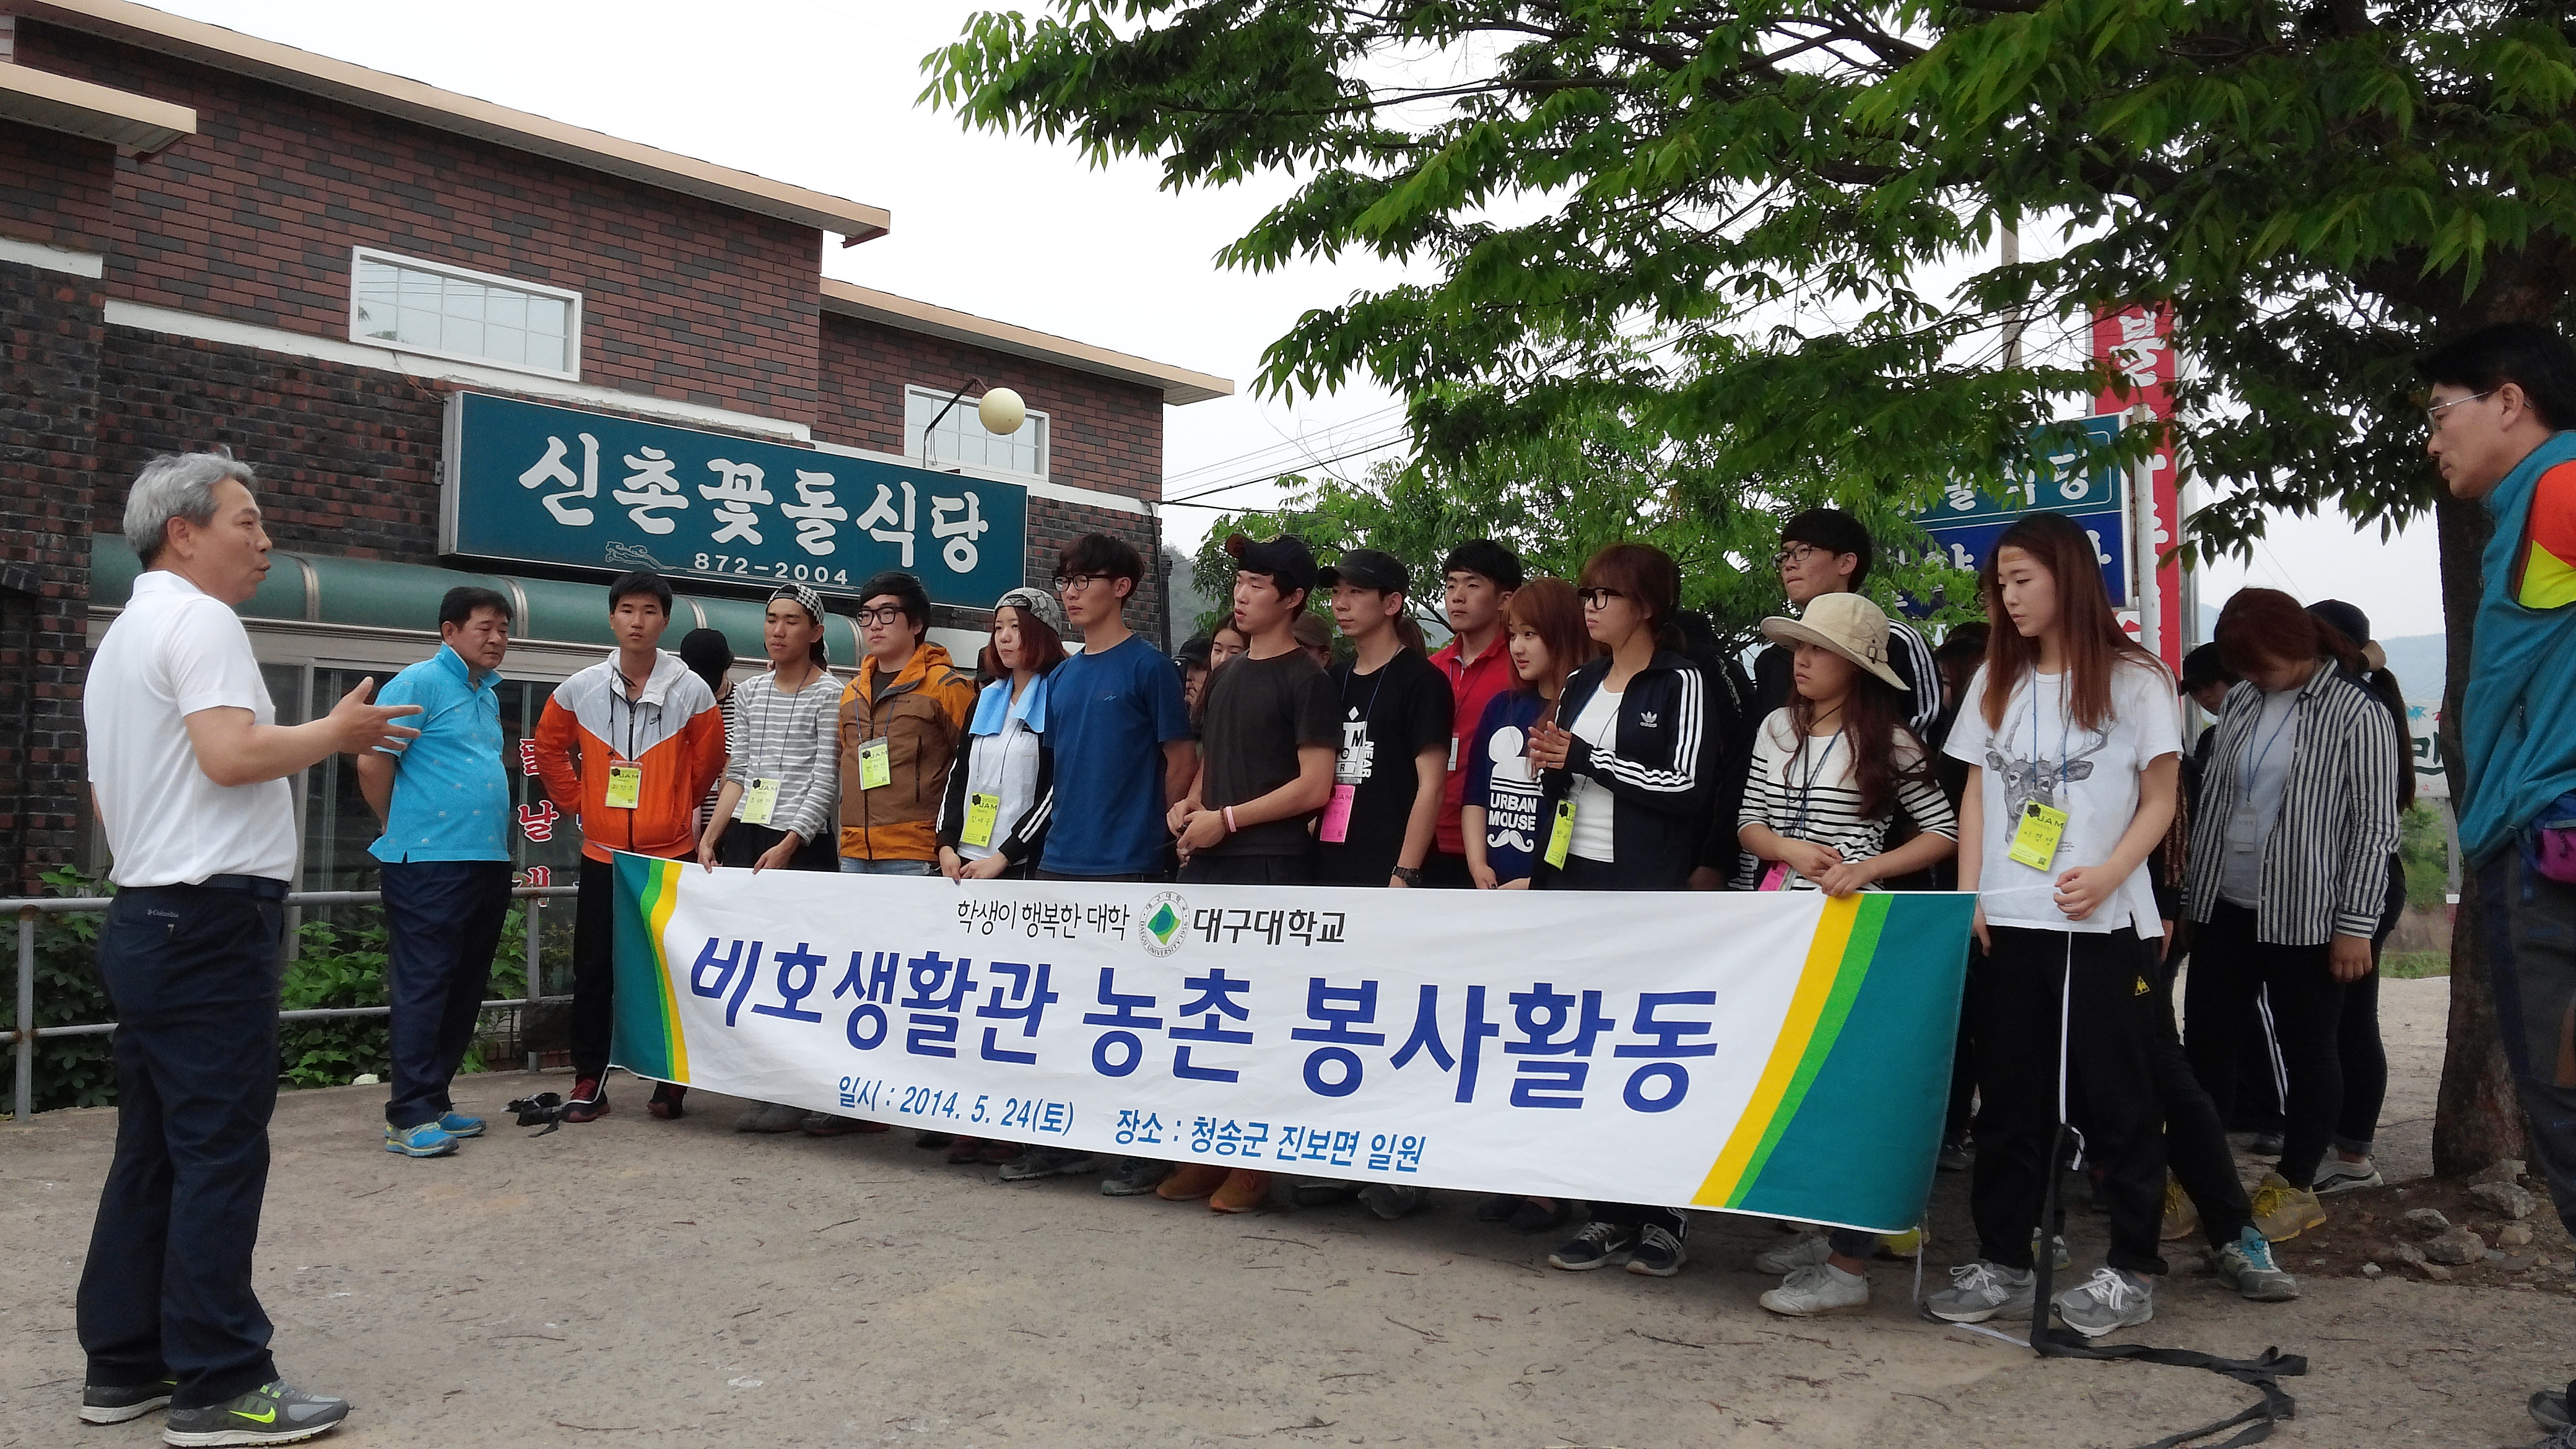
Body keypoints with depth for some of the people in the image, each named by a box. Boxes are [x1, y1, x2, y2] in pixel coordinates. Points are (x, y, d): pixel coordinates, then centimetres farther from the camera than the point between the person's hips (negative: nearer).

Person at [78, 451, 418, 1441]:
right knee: (222, 1154, -6)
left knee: (151, 1151, 13)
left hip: (144, 917, 10)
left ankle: (124, 1367, 19)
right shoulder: (198, 620, -11)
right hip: (210, 923, -10)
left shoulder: (120, 637, 20)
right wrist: (338, 733, -11)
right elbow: (232, 754, -24)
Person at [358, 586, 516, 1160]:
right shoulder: (417, 683, -7)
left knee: (465, 989, 11)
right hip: (429, 862, -8)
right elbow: (373, 764, -11)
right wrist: (400, 831, 0)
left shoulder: (488, 694, 18)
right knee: (423, 986, -6)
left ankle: (435, 1098, 20)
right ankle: (411, 1116, -2)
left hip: (488, 862, 8)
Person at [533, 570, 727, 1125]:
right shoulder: (580, 690, 1)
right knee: (593, 970, 6)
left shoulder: (691, 692, -5)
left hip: (670, 855, -2)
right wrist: (579, 804, 10)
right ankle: (589, 1080, 16)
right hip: (602, 854, 2)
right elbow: (550, 748, 16)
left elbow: (708, 762, 6)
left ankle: (672, 1078, 14)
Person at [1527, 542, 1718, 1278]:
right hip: (1573, 881, 6)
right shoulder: (1579, 686, 16)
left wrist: (1584, 760, -12)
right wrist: (1549, 766, -1)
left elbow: (1687, 785, -14)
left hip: (1645, 890, -6)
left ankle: (1666, 1215, 8)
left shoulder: (1680, 684, -3)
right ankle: (1610, 1210, 13)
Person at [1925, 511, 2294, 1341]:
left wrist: (2109, 874, -17)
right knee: (2009, 1096, 7)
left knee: (2118, 1095, 2)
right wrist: (1968, 895, 2)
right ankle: (2003, 1264, 13)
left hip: (2102, 922, -4)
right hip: (2007, 922, 4)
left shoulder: (2133, 680, 0)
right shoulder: (1994, 683, 12)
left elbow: (2160, 802, 0)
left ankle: (2132, 1271, 12)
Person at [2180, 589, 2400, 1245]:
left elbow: (2374, 827, -10)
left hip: (2304, 916, -6)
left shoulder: (2357, 714, -9)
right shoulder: (2241, 702, 8)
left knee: (2306, 1047, 7)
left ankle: (2297, 1187, 19)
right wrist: (2190, 891, 14)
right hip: (2223, 907, 6)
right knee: (2205, 1039, 7)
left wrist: (2355, 924, -12)